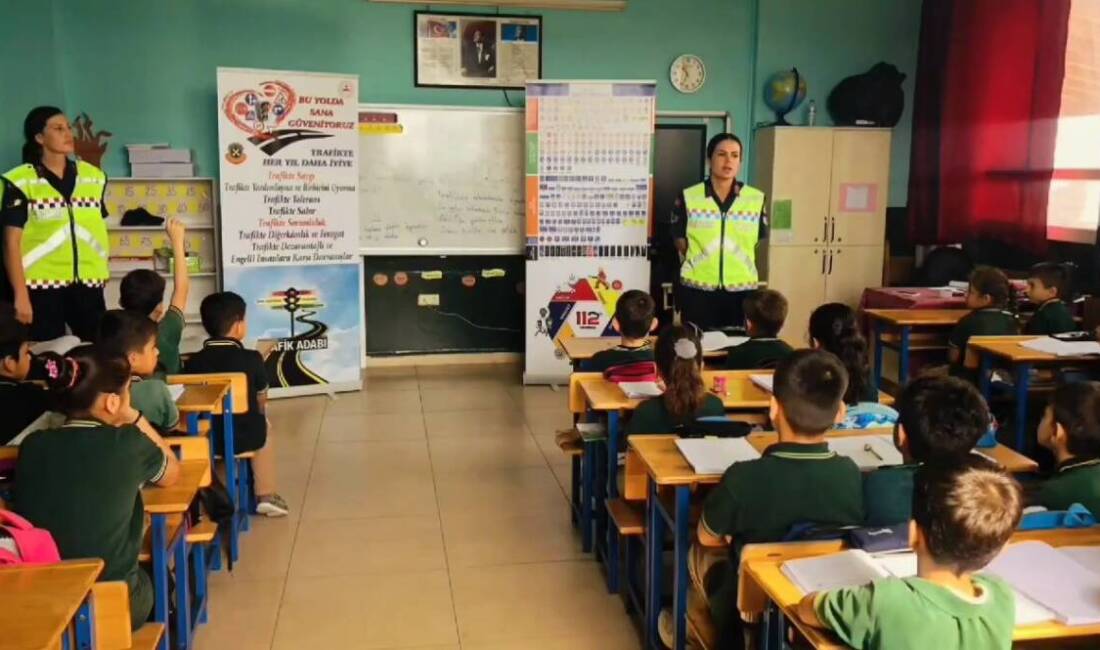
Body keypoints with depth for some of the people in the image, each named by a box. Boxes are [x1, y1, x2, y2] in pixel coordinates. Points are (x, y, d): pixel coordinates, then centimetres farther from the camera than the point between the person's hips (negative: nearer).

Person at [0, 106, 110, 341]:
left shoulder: (94, 177, 9)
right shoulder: (20, 183, -4)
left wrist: (102, 272, 12)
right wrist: (20, 294, -9)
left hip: (88, 284, 3)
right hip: (42, 286, -3)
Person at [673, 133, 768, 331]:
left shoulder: (756, 199, -1)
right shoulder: (689, 198, -3)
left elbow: (758, 240, 10)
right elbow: (680, 240, 6)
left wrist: (737, 264, 8)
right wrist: (699, 264, 5)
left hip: (741, 289, 1)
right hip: (697, 289, -1)